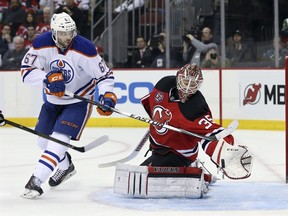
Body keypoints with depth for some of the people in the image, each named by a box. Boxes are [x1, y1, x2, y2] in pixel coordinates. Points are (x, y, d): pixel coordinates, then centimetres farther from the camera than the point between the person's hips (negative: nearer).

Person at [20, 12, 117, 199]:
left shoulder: (85, 49, -25)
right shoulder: (42, 44, -17)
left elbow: (105, 74, -17)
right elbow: (27, 71, -18)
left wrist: (107, 95, -33)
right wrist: (48, 79, -35)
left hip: (79, 101, -5)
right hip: (53, 99, 5)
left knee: (59, 139, -20)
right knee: (43, 140, 17)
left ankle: (35, 182, -21)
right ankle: (66, 166, 44)